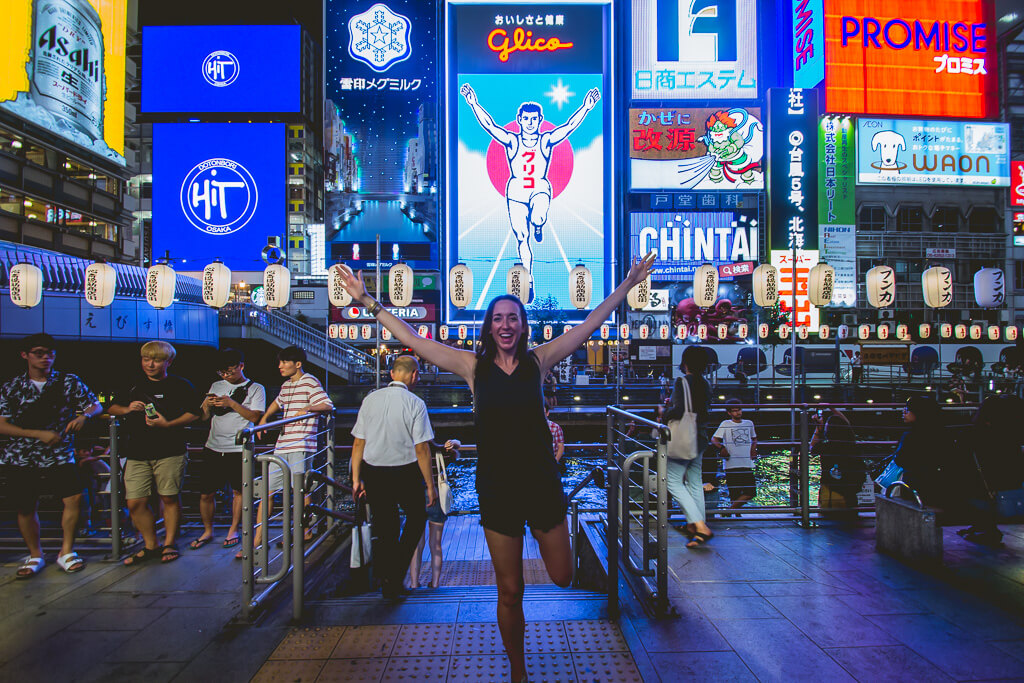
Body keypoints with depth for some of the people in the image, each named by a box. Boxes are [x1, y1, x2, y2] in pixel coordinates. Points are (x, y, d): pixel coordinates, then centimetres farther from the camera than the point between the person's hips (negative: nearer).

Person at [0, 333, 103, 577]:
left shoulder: (68, 382, 4)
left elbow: (96, 406, 8)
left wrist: (84, 416, -15)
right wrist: (40, 434, -13)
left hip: (59, 455, -1)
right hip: (21, 458, 1)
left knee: (74, 497, -14)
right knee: (25, 508, 6)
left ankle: (66, 551, 3)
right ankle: (35, 556, 26)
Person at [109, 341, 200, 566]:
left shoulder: (181, 385, 1)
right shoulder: (134, 386, 16)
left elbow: (194, 414, -3)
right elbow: (112, 409, 22)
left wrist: (168, 424, -16)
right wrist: (128, 409, 0)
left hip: (170, 452, -4)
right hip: (137, 454, 4)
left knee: (170, 498, 2)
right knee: (135, 503, 2)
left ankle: (169, 543, 18)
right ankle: (151, 546, 18)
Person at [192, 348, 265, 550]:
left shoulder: (255, 389, 2)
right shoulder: (216, 386, 14)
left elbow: (255, 416, -9)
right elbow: (204, 417, 15)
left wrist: (231, 403, -17)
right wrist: (206, 405, -7)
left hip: (239, 449, -3)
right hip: (213, 448, 4)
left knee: (238, 490, 5)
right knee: (206, 493, 5)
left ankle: (233, 531, 20)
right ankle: (207, 531, 23)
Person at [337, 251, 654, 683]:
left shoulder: (538, 361, -1)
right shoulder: (474, 367, -2)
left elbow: (590, 324, 2)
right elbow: (411, 339, -2)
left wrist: (626, 285, 1)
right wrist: (369, 303, -2)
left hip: (542, 484, 1)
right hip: (497, 489, -1)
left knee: (562, 578, 12)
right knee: (510, 591, 11)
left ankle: (537, 531, 44)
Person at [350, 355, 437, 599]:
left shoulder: (370, 399, 0)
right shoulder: (415, 403, -12)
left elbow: (358, 443, 3)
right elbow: (421, 449, -13)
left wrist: (356, 479, 11)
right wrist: (430, 486, -5)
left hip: (373, 473, 4)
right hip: (406, 474, -3)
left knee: (384, 528, 16)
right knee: (416, 518, 20)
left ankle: (387, 584, 25)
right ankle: (397, 575, 13)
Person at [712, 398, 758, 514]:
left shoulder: (749, 423, 15)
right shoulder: (725, 424, 3)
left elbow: (754, 439, 31)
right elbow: (714, 439, -1)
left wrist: (754, 449, 13)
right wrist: (721, 448, -18)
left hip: (747, 464, 4)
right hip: (732, 464, -4)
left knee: (751, 492, -3)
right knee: (735, 494, -2)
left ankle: (730, 510, 7)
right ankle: (737, 513, 14)